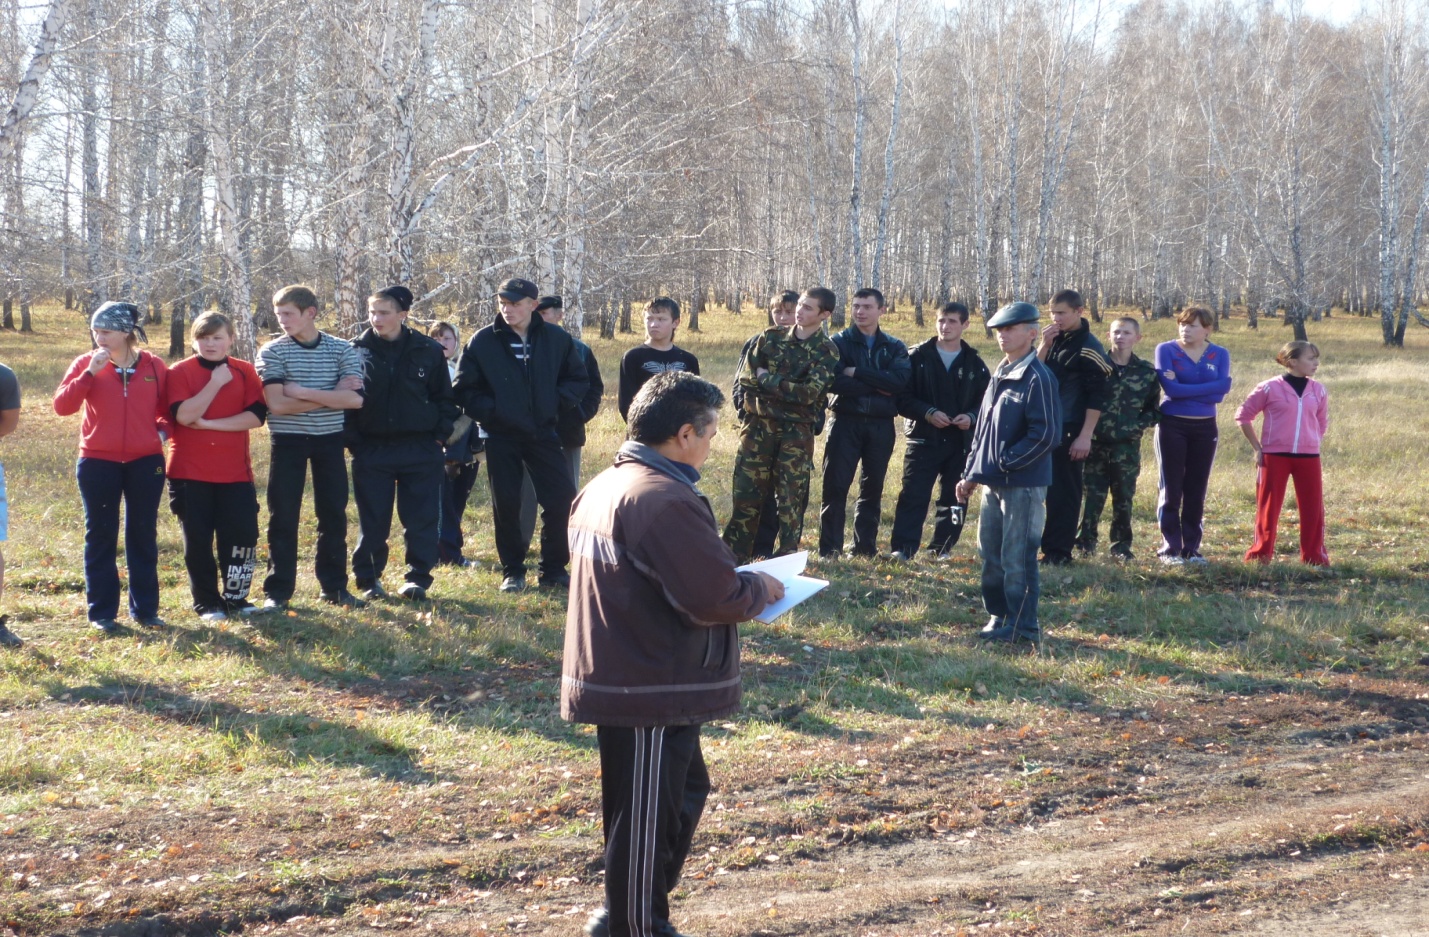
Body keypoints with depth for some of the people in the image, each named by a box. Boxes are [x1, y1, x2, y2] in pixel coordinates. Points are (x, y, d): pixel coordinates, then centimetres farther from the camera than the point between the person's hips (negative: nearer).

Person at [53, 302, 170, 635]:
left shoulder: (154, 366, 1)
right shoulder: (86, 363, -1)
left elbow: (168, 407, 14)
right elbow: (62, 405, -12)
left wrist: (162, 430, -4)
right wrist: (90, 372, -19)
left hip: (145, 462, 1)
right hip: (98, 462, -1)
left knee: (143, 535, 8)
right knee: (101, 536, 4)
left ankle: (145, 608, 18)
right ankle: (101, 612, 11)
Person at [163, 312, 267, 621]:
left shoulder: (245, 372, 4)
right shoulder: (179, 372, -1)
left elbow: (256, 415, -9)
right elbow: (183, 415, -16)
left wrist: (208, 423, -13)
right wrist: (216, 383, -16)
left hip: (235, 472, 2)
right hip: (190, 473, -1)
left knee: (242, 536, -1)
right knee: (198, 541, 3)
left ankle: (236, 597, 15)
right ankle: (207, 603, 14)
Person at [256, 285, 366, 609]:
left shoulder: (342, 350, -1)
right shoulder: (272, 352, -4)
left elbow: (354, 399, -13)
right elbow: (277, 404, -16)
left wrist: (302, 392, -18)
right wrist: (332, 395, -14)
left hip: (330, 441, 2)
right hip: (288, 441, -1)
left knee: (334, 515, 7)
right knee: (283, 518, 1)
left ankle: (334, 587, 18)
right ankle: (278, 591, 9)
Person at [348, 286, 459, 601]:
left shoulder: (428, 351, 1)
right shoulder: (356, 350, 0)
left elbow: (445, 397, 8)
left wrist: (440, 432, -2)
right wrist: (351, 440, -4)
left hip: (420, 449, 0)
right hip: (371, 449, 0)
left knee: (422, 519, 2)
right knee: (372, 522, 5)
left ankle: (417, 577, 11)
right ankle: (368, 579, 16)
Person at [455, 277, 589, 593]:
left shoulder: (557, 339, 0)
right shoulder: (482, 342, -4)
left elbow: (579, 380, 10)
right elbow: (464, 389, 1)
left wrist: (557, 403, -5)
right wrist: (490, 411, -12)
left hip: (543, 433, 1)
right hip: (501, 436, -1)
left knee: (562, 499, -4)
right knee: (505, 505, 4)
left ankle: (554, 569, 11)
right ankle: (512, 571, 17)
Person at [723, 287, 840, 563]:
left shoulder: (827, 351, -2)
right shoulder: (771, 337, 7)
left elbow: (810, 393, -15)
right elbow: (746, 377, 3)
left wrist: (767, 379, -10)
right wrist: (787, 392, -6)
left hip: (796, 432, -2)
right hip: (759, 425, 2)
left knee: (791, 497, 1)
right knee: (746, 489, 3)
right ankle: (734, 553, 10)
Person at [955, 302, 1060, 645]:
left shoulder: (1038, 378, -13)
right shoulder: (999, 375, 13)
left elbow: (1045, 435, -18)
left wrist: (1005, 462, -16)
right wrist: (971, 473, 12)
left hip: (1023, 484, -9)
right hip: (993, 482, 9)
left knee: (1017, 557, -3)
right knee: (991, 552, 15)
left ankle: (1022, 626, 7)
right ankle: (998, 615, 27)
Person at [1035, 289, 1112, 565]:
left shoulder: (1089, 347, -9)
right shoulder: (1054, 340, 13)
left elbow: (1097, 396, -12)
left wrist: (1085, 436, -16)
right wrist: (1044, 346, -6)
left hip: (1069, 431, -7)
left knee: (1064, 490, -3)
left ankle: (1059, 551, 2)